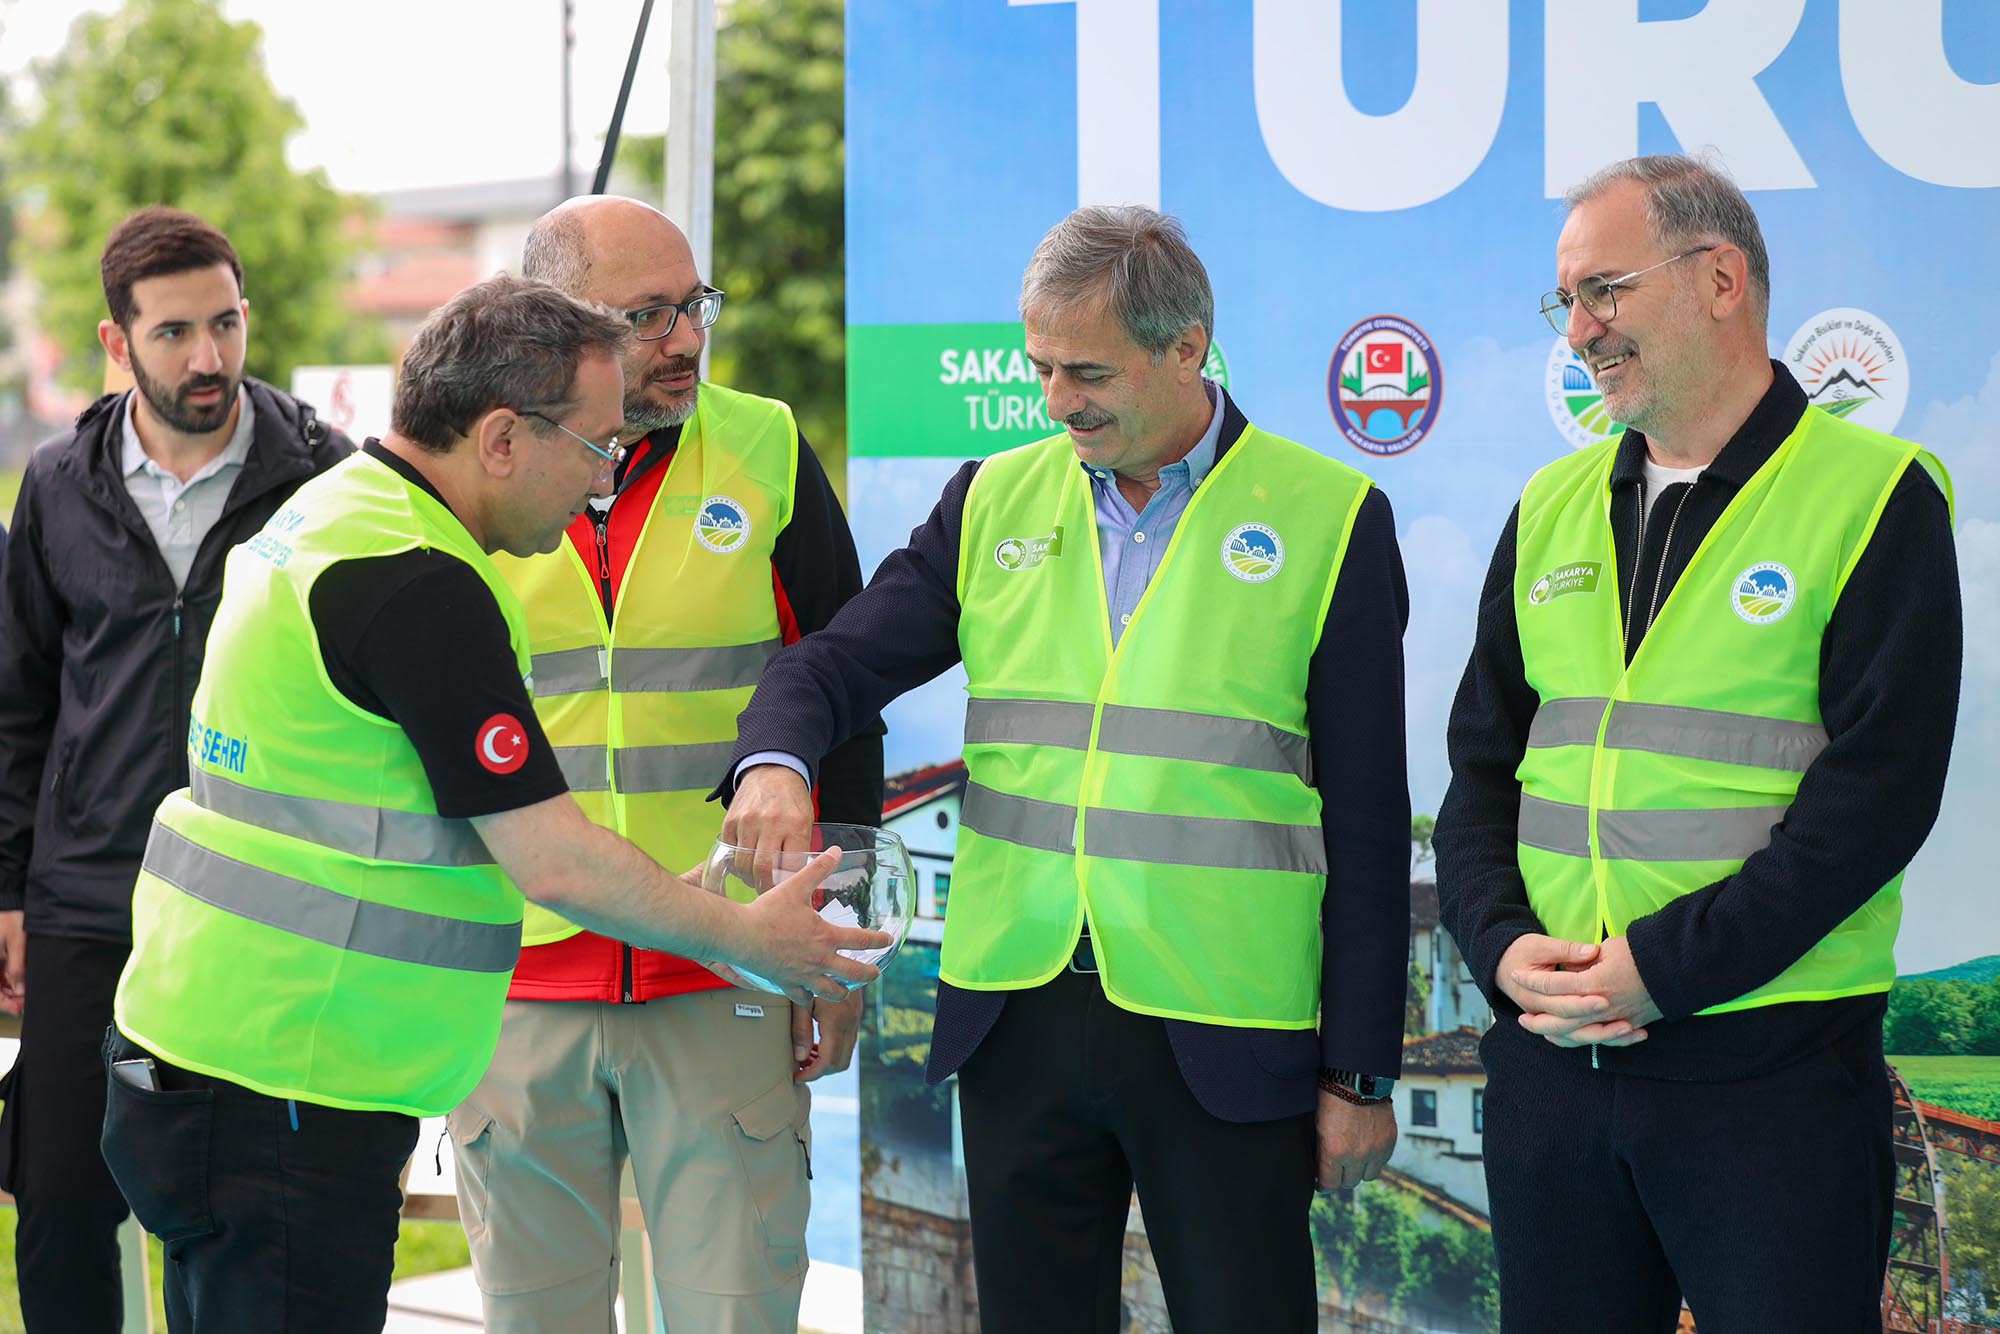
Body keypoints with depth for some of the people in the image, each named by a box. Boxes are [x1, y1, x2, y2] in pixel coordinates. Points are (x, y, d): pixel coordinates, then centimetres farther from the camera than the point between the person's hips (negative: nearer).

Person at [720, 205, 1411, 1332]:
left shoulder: (1331, 520, -2)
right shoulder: (995, 501, 9)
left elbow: (1367, 824, -2)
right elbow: (836, 665, 8)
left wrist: (1360, 1072, -4)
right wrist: (774, 763, -16)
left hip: (1221, 1034, -3)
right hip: (1019, 1016, 4)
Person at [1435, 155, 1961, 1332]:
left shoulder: (1875, 496, -5)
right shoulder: (1552, 509, 13)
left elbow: (1879, 788, -12)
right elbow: (1482, 761, 14)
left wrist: (1664, 966, -16)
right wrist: (1505, 945, -5)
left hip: (1770, 1065, -5)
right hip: (1550, 1049, 5)